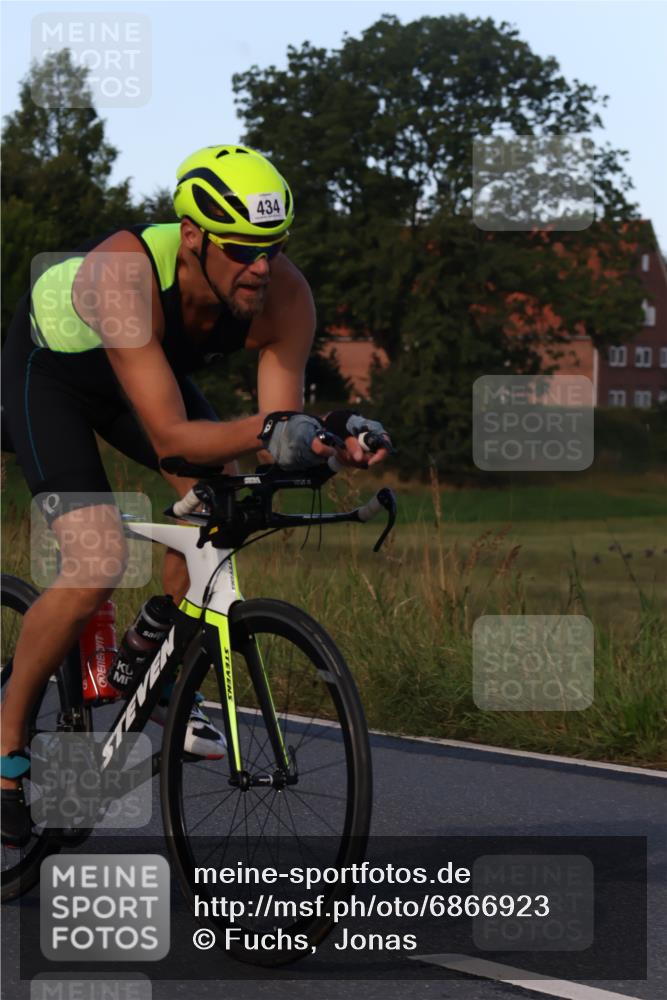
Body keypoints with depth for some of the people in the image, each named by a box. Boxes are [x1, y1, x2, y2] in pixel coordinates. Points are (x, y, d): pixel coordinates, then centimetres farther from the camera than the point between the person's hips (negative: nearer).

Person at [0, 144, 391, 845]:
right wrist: (263, 430, -59)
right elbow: (170, 436, -44)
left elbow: (276, 433, -26)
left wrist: (328, 438, -47)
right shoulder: (125, 273, -42)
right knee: (98, 565, -21)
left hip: (154, 370, 6)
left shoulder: (284, 296, -28)